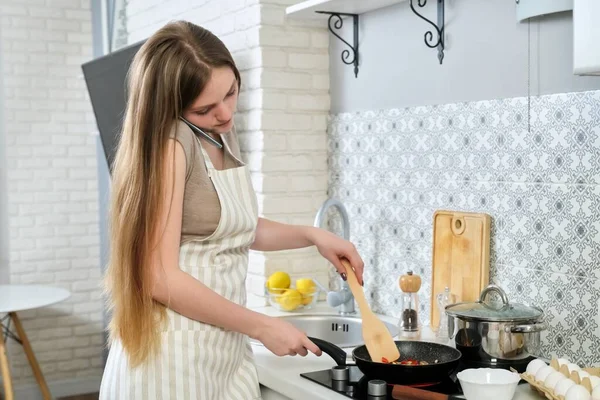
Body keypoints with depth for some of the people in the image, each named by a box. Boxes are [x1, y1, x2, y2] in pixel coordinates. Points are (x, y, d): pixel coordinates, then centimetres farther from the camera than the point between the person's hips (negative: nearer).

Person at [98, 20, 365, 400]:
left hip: (229, 347, 7)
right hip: (172, 353, -7)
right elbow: (160, 278, -22)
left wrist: (312, 234, 8)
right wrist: (262, 326, -15)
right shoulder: (169, 140, -18)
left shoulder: (223, 134, 5)